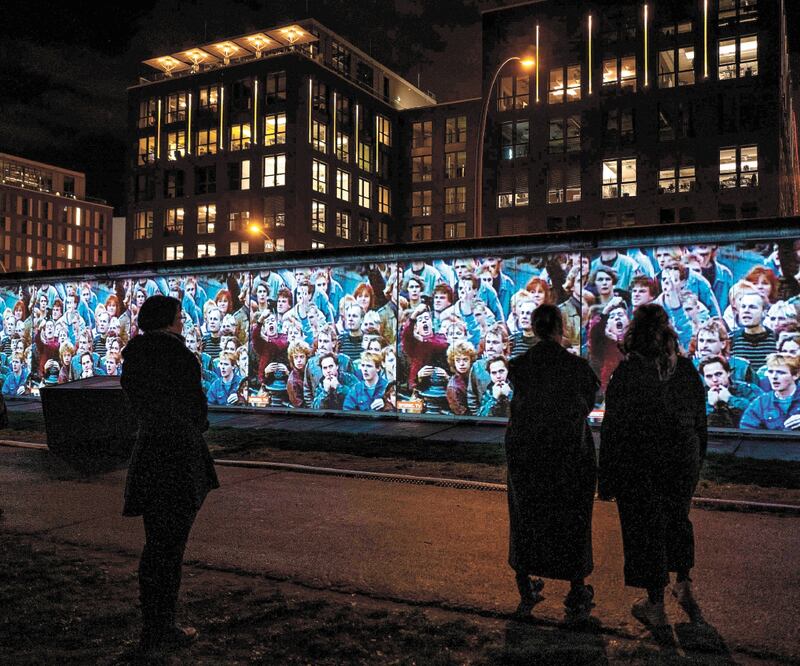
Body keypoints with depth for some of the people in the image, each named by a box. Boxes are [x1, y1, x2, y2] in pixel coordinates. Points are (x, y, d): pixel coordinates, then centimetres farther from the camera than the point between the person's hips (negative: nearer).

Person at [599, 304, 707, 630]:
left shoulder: (627, 371, -17)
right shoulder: (686, 369, -3)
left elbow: (613, 428, -15)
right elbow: (700, 420, 6)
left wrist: (607, 478, -7)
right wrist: (696, 461, 20)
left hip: (639, 465, -4)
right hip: (682, 461, 4)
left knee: (645, 529, 9)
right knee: (677, 518, 26)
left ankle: (656, 607, 20)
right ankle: (684, 587, 34)